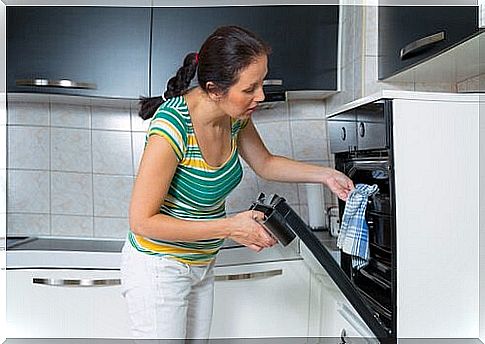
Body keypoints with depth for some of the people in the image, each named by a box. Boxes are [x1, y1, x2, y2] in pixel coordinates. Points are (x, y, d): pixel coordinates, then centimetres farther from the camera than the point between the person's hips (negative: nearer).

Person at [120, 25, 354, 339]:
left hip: (202, 265, 7)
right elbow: (142, 221, -25)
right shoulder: (173, 125, -30)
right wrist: (229, 228, -27)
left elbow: (265, 164, 11)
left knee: (198, 337, 18)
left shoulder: (236, 116, -8)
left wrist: (325, 175, 2)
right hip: (159, 269, -6)